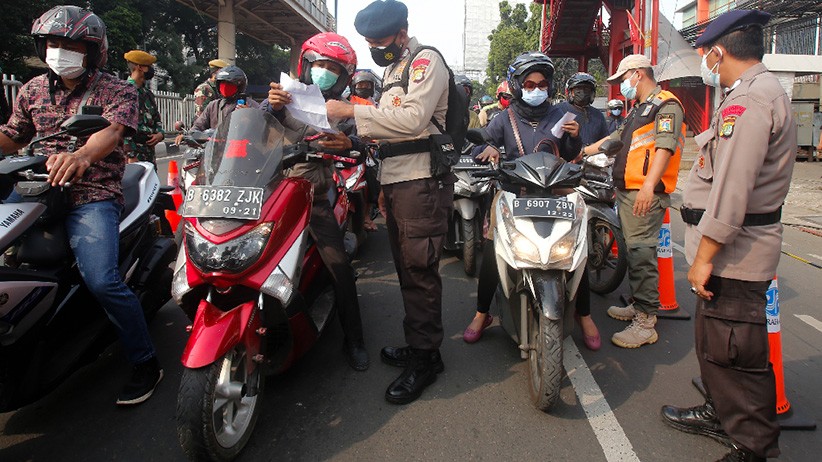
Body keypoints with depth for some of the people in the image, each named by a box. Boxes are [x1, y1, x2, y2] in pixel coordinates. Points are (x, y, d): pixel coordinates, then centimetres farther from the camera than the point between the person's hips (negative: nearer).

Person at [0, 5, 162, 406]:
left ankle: (146, 363, -6)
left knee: (102, 281, -22)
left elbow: (112, 131, -19)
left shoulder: (118, 90, 1)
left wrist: (81, 156, -40)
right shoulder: (33, 90, 17)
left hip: (93, 196, -6)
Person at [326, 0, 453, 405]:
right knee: (406, 268, 11)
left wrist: (352, 111, -19)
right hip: (396, 181, 10)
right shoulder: (393, 70, 25)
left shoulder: (426, 61, -5)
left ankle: (424, 359, -1)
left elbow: (413, 119, -21)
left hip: (422, 182, -9)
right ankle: (417, 344, 21)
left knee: (419, 269, -9)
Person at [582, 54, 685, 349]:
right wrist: (582, 153, 36)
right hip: (627, 191, 10)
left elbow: (666, 145, -20)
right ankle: (639, 305, 23)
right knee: (635, 252, 13)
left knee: (641, 254, -12)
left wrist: (649, 185, -31)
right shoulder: (638, 110, 27)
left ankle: (645, 323, -10)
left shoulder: (666, 105, -5)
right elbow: (615, 138, 36)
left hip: (646, 194, -10)